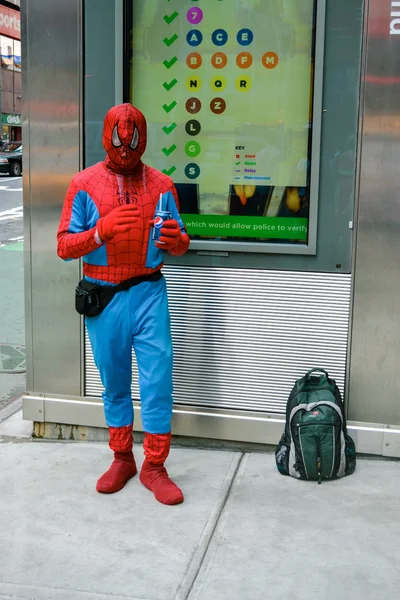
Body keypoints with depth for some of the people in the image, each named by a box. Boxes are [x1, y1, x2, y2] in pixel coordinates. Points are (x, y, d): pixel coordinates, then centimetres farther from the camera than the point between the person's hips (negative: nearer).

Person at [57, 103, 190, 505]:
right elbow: (64, 246, -4)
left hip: (148, 294, 1)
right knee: (114, 382, 12)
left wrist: (176, 240, -16)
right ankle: (121, 458, 29)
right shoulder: (85, 184, -1)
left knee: (158, 380, -2)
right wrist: (102, 231, -22)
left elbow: (179, 244, 9)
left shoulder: (161, 185, 4)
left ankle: (154, 467, 13)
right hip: (103, 298, 0)